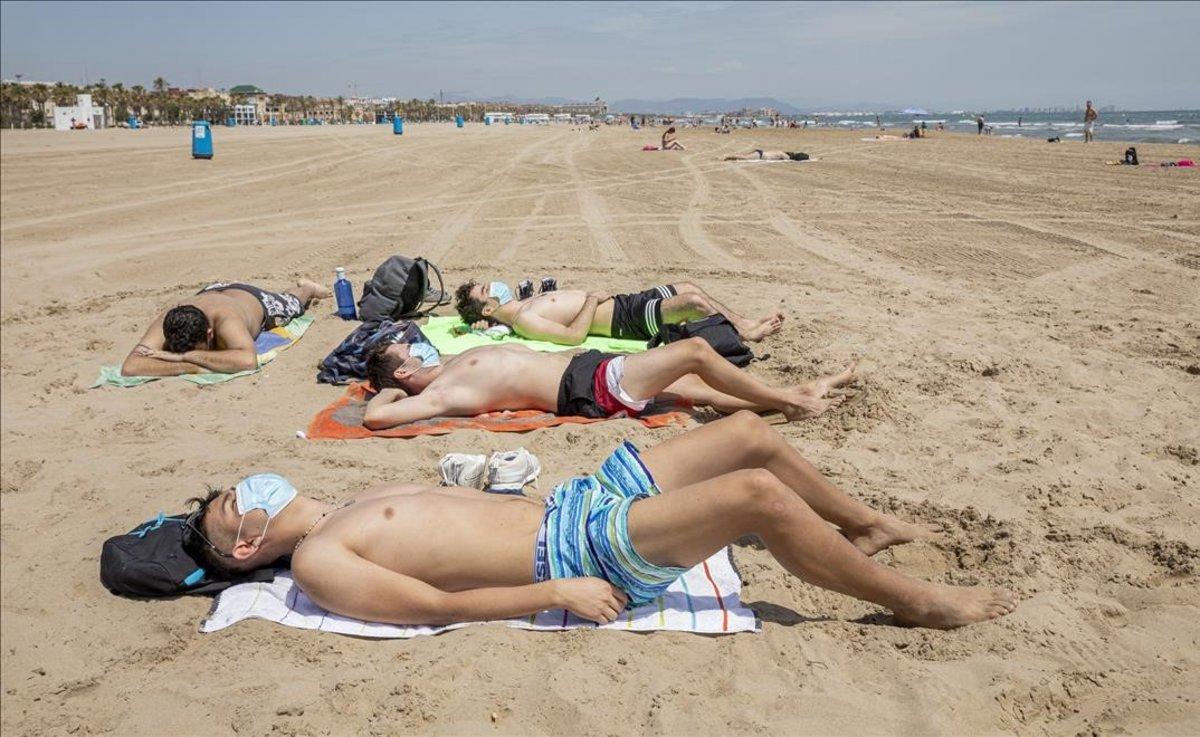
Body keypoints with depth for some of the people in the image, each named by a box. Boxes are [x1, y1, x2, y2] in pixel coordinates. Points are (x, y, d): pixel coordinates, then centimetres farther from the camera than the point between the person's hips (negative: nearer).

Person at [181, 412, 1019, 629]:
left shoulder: (365, 499, 20)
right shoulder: (318, 563, -6)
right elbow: (441, 604, -14)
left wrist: (553, 502, 17)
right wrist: (558, 593, -18)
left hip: (567, 502, 9)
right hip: (572, 553, -9)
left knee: (750, 431, 6)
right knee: (757, 493, -22)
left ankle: (870, 524, 26)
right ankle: (915, 599, -5)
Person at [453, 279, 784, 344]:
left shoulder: (523, 304, 10)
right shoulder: (522, 320, -18)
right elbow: (573, 335, -25)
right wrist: (592, 299, -15)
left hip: (622, 301, 10)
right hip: (625, 319, -10)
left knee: (687, 287, 11)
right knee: (692, 300, -19)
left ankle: (745, 322, 16)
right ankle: (744, 332, 1)